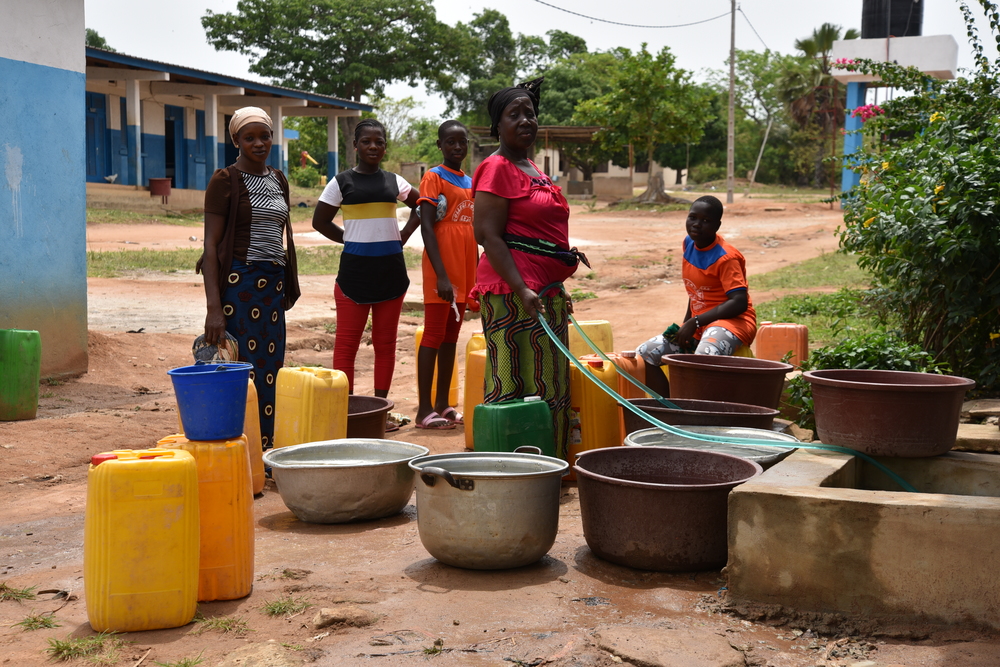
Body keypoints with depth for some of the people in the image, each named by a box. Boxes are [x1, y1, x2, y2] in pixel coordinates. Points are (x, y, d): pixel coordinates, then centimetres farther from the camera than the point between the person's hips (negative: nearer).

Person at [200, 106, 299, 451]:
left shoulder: (278, 180, 14)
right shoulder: (225, 180, -6)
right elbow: (211, 244, -10)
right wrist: (214, 307, -18)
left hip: (273, 283, 7)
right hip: (238, 282, -7)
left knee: (270, 370, 8)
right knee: (243, 368, -8)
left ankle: (265, 450, 16)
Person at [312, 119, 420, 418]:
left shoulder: (394, 181, 8)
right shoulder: (342, 182, 1)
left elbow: (421, 205, 22)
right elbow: (320, 221, 7)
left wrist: (404, 234, 8)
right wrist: (351, 240, 1)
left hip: (391, 268, 3)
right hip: (355, 268, -3)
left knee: (385, 342, 7)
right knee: (347, 342, -4)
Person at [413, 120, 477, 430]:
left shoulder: (470, 182, 15)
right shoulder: (434, 178, -6)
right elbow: (427, 227, -14)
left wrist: (475, 274, 16)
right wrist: (442, 275, -21)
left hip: (464, 270, 7)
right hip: (441, 270, -7)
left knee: (451, 336, 10)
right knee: (434, 335, -5)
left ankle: (442, 404, 16)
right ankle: (425, 410, -3)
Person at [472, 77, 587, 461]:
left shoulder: (532, 169, 19)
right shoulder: (496, 169, -9)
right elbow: (489, 236, -17)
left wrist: (566, 254, 24)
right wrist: (521, 289, -24)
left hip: (547, 291, 10)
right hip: (514, 291, -10)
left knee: (549, 385, 12)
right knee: (514, 386, -7)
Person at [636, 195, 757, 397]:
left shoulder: (726, 257, -15)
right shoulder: (689, 244, 7)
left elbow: (739, 303, -23)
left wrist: (695, 322, -22)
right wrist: (686, 324, 7)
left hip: (730, 321, -8)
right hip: (697, 325, 8)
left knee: (704, 357, -40)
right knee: (646, 353, -3)